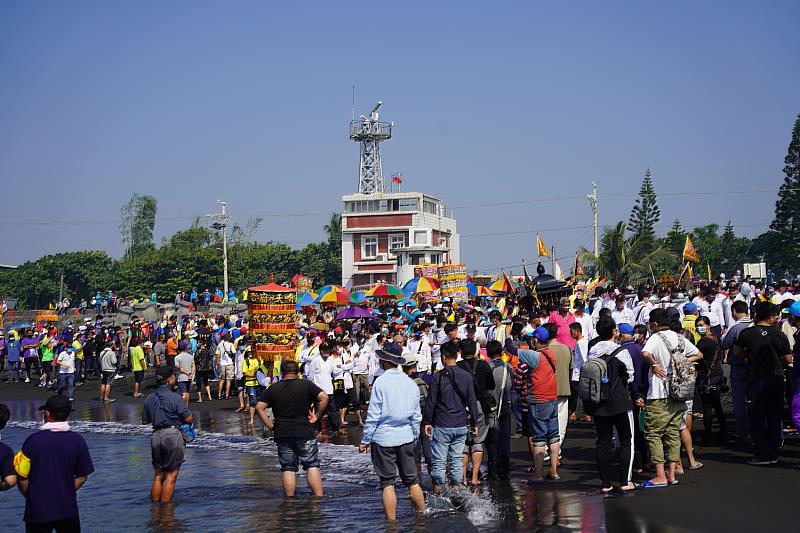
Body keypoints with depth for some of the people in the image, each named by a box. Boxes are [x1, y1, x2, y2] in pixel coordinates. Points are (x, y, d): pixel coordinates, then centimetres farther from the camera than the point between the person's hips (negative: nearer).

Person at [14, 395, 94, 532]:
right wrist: (66, 493, 11)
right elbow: (82, 477, 0)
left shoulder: (32, 441, -10)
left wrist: (32, 497, 10)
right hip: (67, 509, 1)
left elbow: (22, 478, -6)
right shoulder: (77, 441, -5)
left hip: (37, 510, -1)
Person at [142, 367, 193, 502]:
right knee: (171, 476, 0)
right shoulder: (175, 398, -11)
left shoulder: (149, 398, 8)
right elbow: (188, 419, -8)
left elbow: (145, 421, 14)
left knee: (158, 476, 15)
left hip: (156, 435, 6)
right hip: (172, 435, -6)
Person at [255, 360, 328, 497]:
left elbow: (259, 407, 0)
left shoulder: (273, 388, 6)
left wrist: (270, 425, 2)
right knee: (312, 466, 1)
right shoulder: (306, 384, 1)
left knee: (288, 468, 5)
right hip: (305, 432, -2)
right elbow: (324, 397, -9)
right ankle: (319, 497, -5)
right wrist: (316, 416, -1)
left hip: (282, 434, 2)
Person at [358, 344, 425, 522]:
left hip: (383, 438, -4)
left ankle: (392, 522, 5)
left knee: (387, 483, 3)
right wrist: (414, 437, 22)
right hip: (406, 438, 4)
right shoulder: (411, 383, 4)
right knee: (412, 480, 13)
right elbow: (416, 416, 10)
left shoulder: (380, 382, -11)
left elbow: (373, 415, -10)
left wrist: (365, 440, -2)